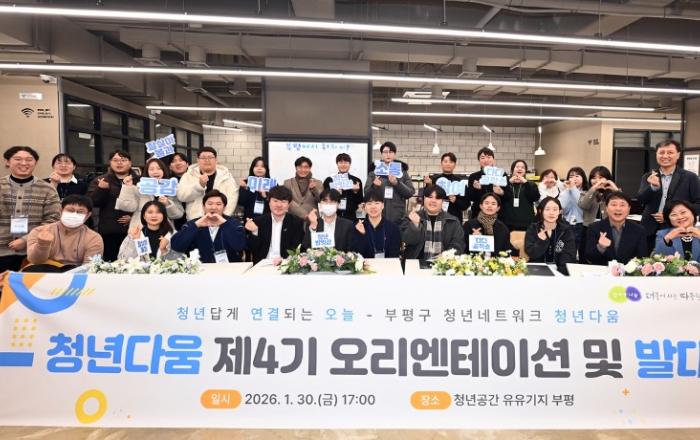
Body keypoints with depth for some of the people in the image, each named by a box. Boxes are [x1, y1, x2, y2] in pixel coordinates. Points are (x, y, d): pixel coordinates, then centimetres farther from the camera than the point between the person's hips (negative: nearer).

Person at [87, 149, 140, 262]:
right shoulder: (99, 181, 10)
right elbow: (92, 202, -1)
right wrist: (101, 189, -18)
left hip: (133, 230, 0)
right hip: (109, 231, 1)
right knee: (110, 262, 4)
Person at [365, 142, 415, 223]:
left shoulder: (402, 170, 6)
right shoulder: (374, 170, 6)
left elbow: (411, 192, -1)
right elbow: (366, 192, 4)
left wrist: (397, 183, -16)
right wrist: (374, 186, -17)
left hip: (398, 216, 0)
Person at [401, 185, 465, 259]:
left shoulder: (453, 221, 10)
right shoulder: (412, 218, 8)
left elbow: (458, 245, 4)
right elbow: (409, 240, -4)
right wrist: (415, 224, -21)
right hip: (417, 262, 0)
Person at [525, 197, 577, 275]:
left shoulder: (566, 230, 6)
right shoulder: (532, 229, 4)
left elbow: (570, 256, -2)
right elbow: (531, 254, -4)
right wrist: (541, 241, -22)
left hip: (560, 271, 0)